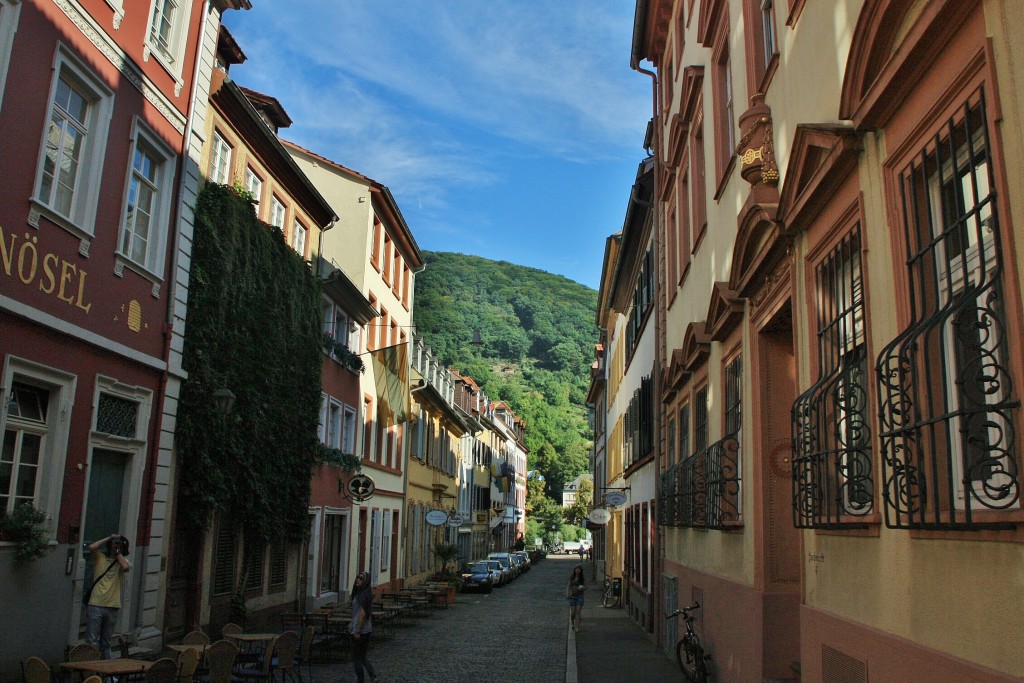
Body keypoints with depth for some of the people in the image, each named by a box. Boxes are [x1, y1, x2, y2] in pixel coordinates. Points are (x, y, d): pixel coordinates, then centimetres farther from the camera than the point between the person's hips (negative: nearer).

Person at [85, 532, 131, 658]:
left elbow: (125, 567, -17)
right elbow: (91, 547, -13)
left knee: (105, 643, 13)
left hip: (113, 607, 2)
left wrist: (118, 552, -4)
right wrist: (108, 538, -3)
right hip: (96, 605, -2)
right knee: (92, 641, -5)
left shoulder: (123, 561, 7)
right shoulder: (100, 557, 6)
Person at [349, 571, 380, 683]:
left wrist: (357, 631, -21)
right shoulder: (366, 593, 11)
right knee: (362, 657, 15)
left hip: (360, 630, -9)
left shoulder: (363, 594, -17)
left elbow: (363, 613, -22)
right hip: (367, 629, 9)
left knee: (356, 657, 4)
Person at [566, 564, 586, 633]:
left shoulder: (583, 578, 2)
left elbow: (585, 587, -4)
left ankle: (577, 628, -9)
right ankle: (573, 623, 31)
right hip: (572, 596, 1)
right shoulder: (571, 577, 4)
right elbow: (568, 586, 2)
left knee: (578, 612, -9)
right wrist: (567, 594, -14)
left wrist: (578, 589, -22)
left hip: (580, 596, -1)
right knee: (573, 613, 1)